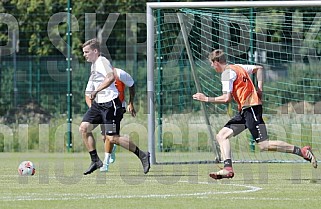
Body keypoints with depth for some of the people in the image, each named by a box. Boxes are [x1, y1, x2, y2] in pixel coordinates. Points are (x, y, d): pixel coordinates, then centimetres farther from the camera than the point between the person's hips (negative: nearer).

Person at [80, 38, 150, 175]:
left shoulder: (102, 61, -13)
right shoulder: (94, 65, 18)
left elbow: (111, 77, -31)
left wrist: (96, 91, -31)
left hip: (110, 103, -10)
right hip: (98, 103, 10)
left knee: (112, 138, -11)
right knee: (83, 128, -4)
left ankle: (142, 155, 3)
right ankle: (95, 161, 3)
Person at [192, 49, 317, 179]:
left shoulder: (227, 73, -9)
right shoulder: (237, 67, 19)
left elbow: (227, 99, -16)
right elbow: (259, 68, 31)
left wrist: (206, 99, -6)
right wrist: (259, 88, 20)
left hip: (251, 108, -10)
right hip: (244, 111, 10)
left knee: (264, 145, -13)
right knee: (221, 136, 4)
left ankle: (303, 152, -13)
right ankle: (228, 168, -7)